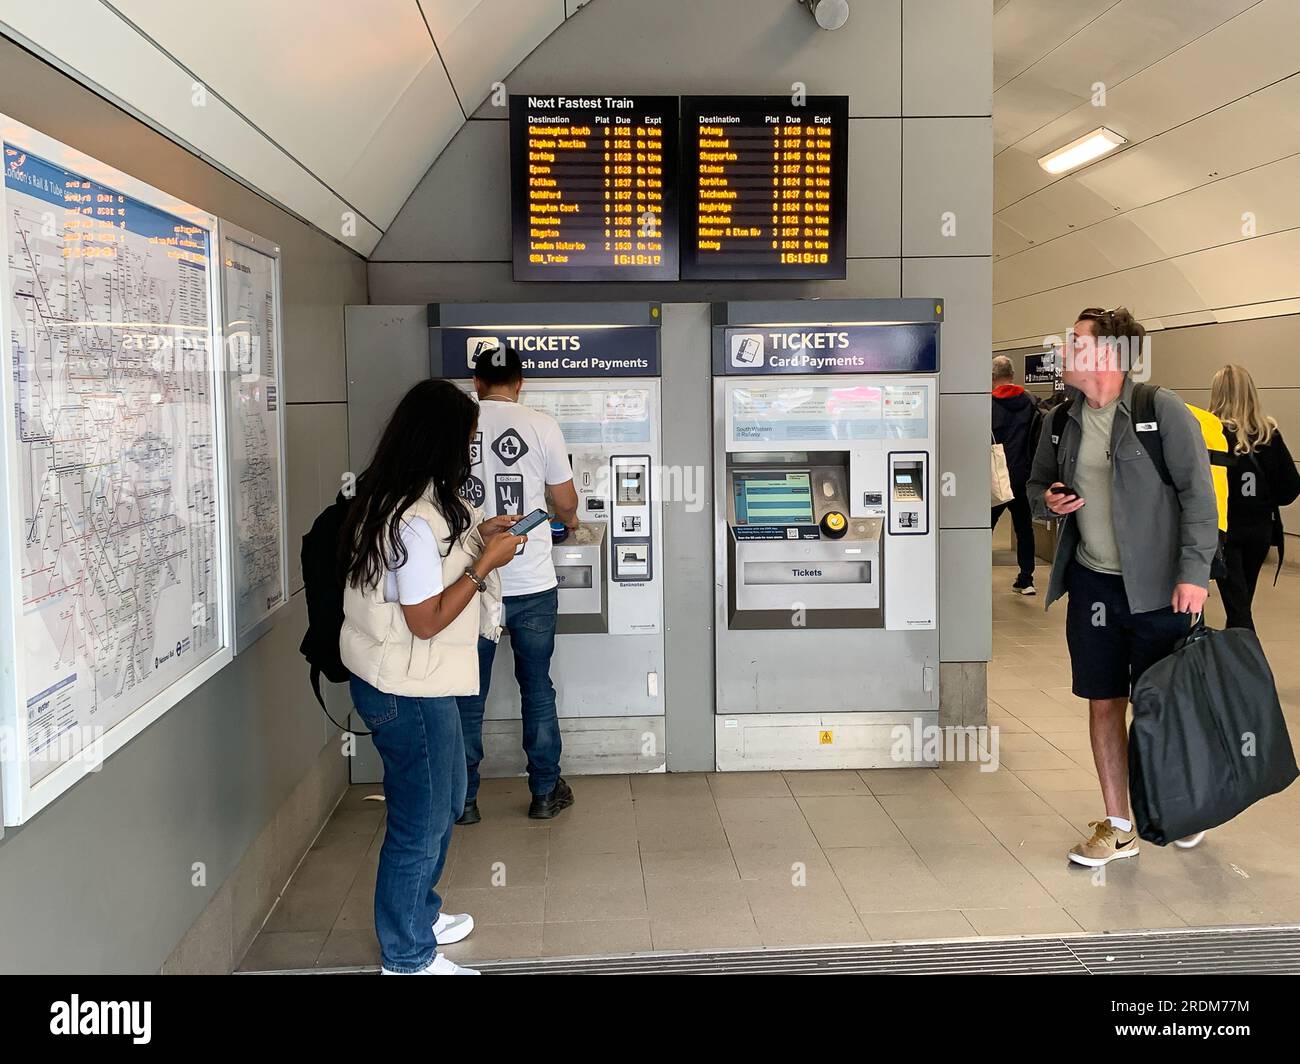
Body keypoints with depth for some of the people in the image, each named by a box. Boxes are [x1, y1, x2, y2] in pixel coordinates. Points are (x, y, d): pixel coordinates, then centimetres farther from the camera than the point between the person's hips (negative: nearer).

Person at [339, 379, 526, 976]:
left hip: (395, 680, 11)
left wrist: (473, 536, 10)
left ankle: (420, 915, 44)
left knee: (446, 800, 25)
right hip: (409, 691, -11)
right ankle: (408, 959, 23)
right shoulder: (417, 519, -27)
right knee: (420, 821, 5)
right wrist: (486, 562, -19)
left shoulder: (387, 500, 6)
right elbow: (427, 620, -25)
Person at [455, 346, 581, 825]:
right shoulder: (541, 426, -5)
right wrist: (569, 519, 25)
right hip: (532, 585, 0)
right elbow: (565, 503, 2)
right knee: (538, 690, 13)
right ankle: (545, 792, 22)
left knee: (468, 695, 11)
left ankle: (464, 799, 19)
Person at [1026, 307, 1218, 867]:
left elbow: (1198, 493, -11)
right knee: (1104, 702, 9)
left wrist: (1194, 572, -17)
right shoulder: (1063, 420, 6)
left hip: (1156, 586, -4)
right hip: (1091, 582, 5)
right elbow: (1037, 482, 21)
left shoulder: (1162, 409, -9)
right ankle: (1117, 827, 22)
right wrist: (1047, 499, -3)